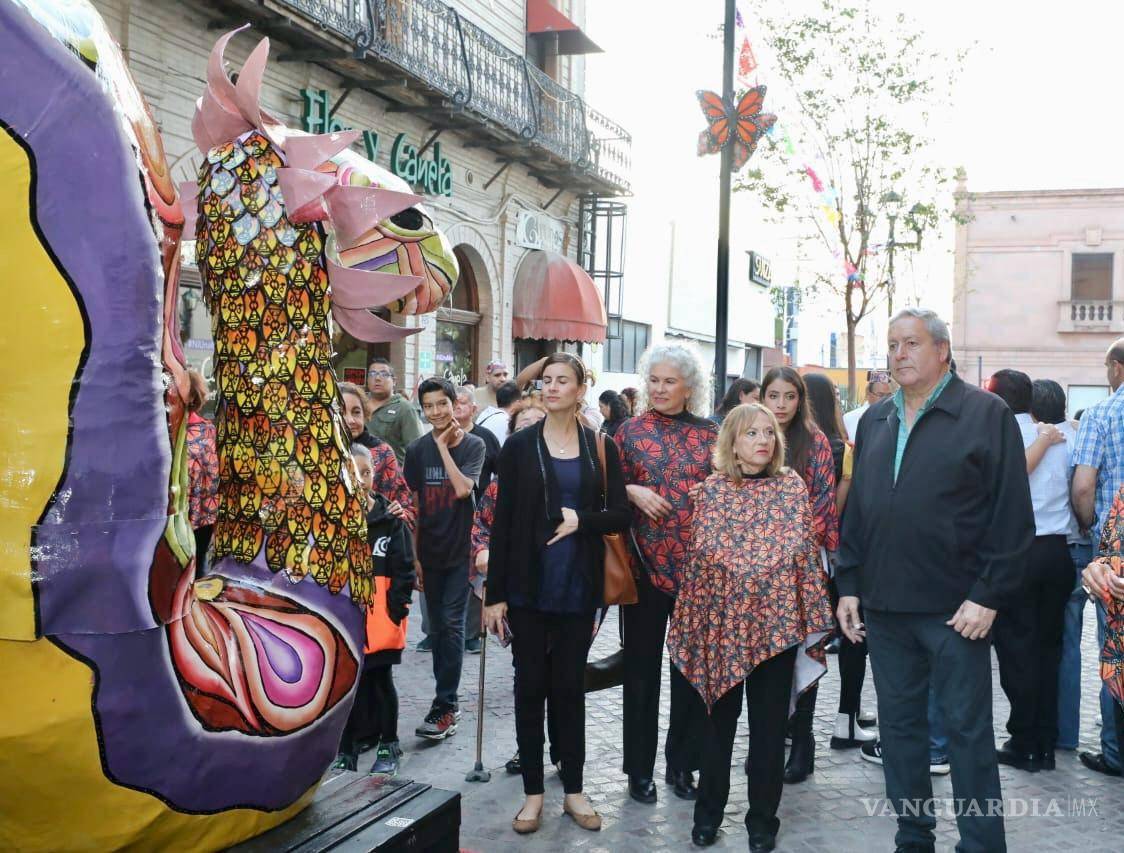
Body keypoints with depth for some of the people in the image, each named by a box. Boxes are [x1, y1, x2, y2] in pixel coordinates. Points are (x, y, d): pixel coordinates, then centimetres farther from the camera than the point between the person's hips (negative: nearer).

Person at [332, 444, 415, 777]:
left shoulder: (390, 520, -1)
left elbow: (404, 570, -2)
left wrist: (396, 607, -9)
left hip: (381, 621, -1)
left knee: (380, 683, 10)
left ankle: (388, 747, 25)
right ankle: (345, 750, 23)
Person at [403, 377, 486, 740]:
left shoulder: (473, 445, -6)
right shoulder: (417, 450, 2)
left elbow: (463, 488, -22)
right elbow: (413, 505, 5)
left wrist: (444, 445, -18)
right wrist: (413, 556, 4)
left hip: (460, 549, -4)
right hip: (429, 551, 4)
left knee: (451, 625, -7)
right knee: (437, 626, 10)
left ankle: (444, 708, -2)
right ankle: (448, 700, 23)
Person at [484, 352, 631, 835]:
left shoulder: (600, 448, 3)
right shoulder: (519, 446, -1)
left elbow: (620, 515, 2)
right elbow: (502, 522, -3)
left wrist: (581, 519, -17)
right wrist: (495, 594, -6)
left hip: (578, 586, 1)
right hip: (528, 586, -1)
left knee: (570, 686, 11)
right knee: (530, 686, 7)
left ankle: (574, 789, 23)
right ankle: (533, 791, 19)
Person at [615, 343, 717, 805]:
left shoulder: (710, 434, 5)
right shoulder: (629, 431, 3)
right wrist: (632, 491, -13)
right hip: (645, 563, -1)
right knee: (642, 665, 7)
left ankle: (682, 762, 25)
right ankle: (639, 767, 21)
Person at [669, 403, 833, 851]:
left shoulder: (792, 485, 1)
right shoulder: (710, 489, 0)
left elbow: (806, 551, 2)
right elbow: (698, 556, 2)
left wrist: (813, 617, -1)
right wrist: (690, 621, 1)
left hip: (777, 619, 0)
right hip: (722, 619, 0)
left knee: (769, 723, 9)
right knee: (719, 718, 12)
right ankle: (709, 811, 28)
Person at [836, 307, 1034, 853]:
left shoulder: (987, 414, -5)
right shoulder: (874, 421, 13)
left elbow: (1012, 516, -9)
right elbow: (855, 510, 15)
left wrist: (989, 596, -13)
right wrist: (849, 584, 10)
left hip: (956, 609, -5)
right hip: (884, 606, 6)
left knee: (968, 730, 4)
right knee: (898, 726, 13)